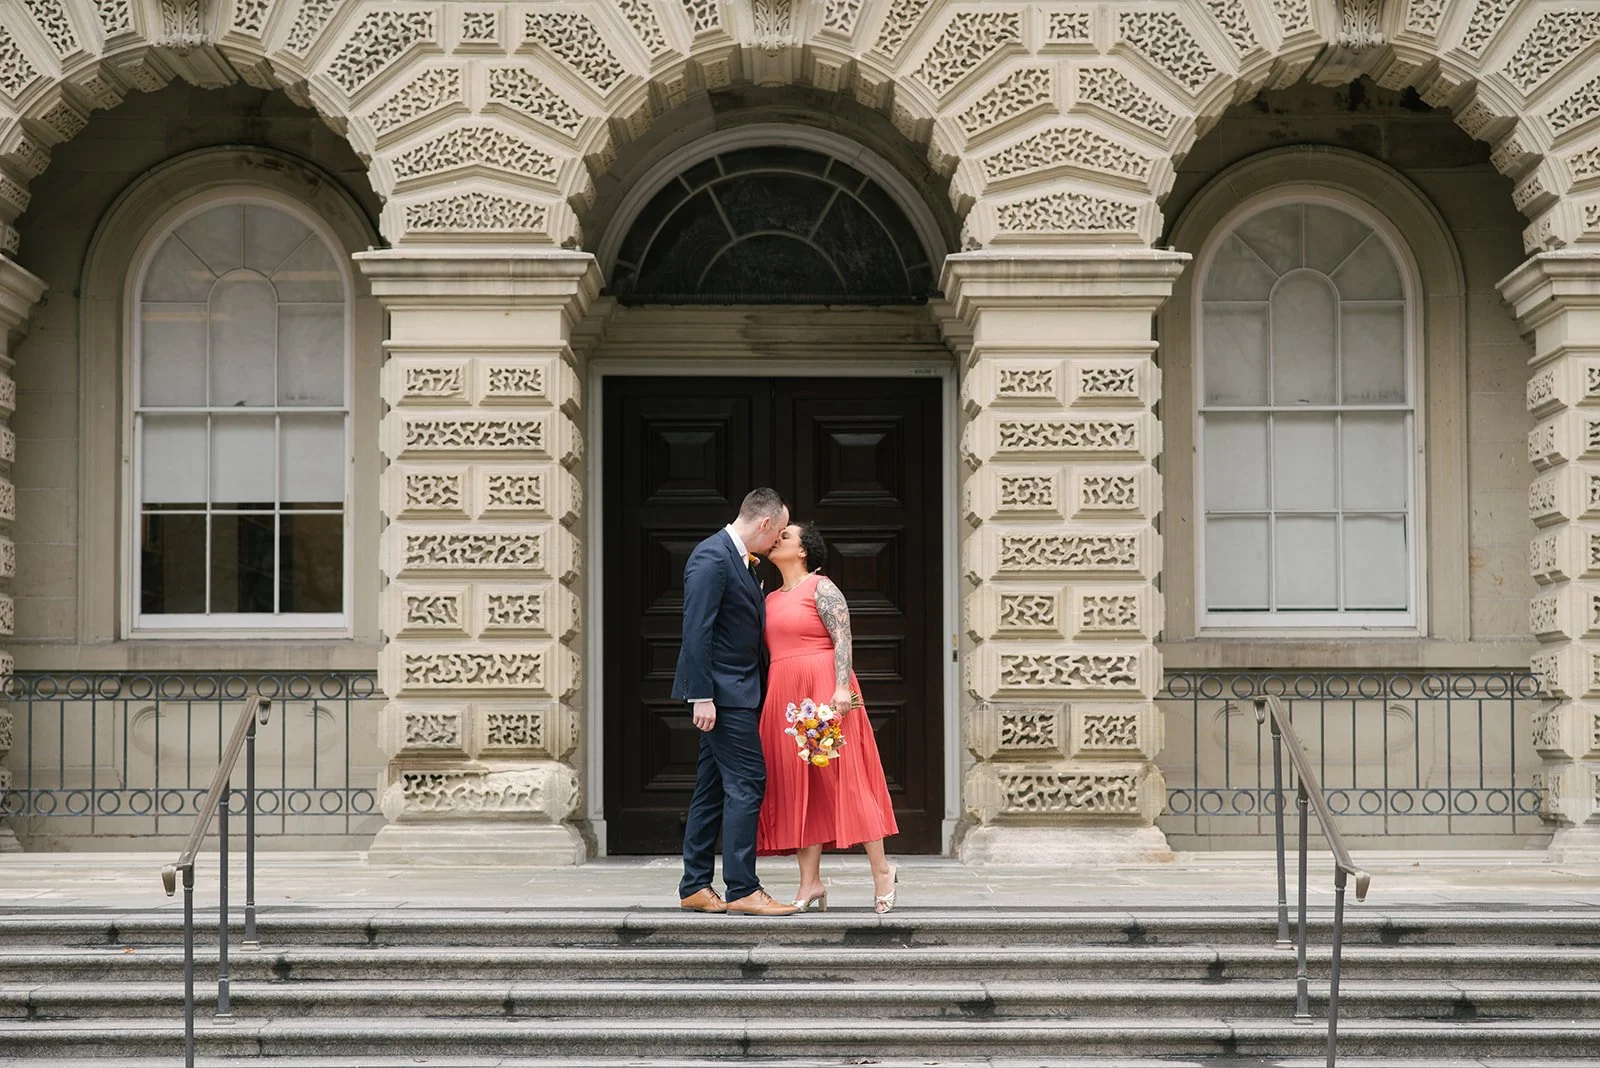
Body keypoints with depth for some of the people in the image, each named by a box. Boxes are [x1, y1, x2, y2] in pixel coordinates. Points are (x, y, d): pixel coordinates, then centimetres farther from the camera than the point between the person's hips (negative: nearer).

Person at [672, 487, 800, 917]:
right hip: (721, 692, -10)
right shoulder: (712, 557, -15)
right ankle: (742, 889, -8)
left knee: (713, 789, 11)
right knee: (747, 782, -10)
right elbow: (696, 631, -20)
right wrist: (701, 697, -23)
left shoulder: (742, 560, 16)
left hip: (734, 692, 10)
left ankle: (695, 888, 15)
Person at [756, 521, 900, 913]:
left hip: (823, 691, -7)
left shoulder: (821, 588, -3)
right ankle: (810, 882, 5)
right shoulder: (771, 599, 19)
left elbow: (843, 638, -11)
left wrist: (843, 687, -22)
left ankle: (881, 869, 2)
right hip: (784, 697, 7)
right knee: (797, 785, 4)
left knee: (844, 777, -7)